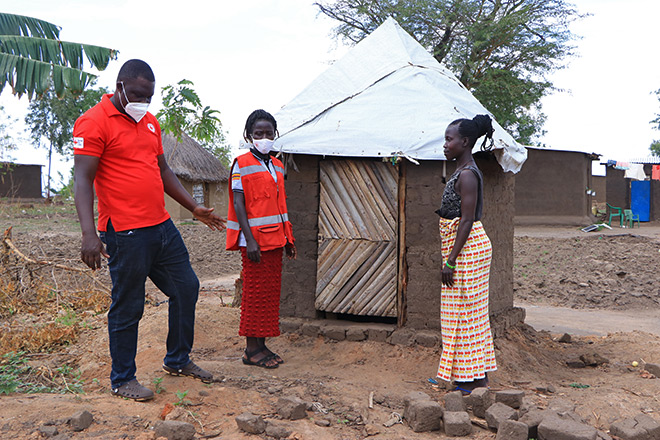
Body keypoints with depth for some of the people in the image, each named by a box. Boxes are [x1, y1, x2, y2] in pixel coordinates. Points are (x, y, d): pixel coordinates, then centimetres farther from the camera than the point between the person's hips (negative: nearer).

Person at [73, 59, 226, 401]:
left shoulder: (150, 122, 16)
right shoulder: (94, 122, -9)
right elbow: (83, 180, -16)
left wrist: (195, 208, 22)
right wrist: (89, 233, -27)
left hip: (162, 226, 8)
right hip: (125, 234, -8)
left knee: (187, 287, 14)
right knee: (128, 307, 1)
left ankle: (178, 360, 31)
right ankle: (122, 380, 18)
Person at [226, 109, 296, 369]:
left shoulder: (277, 166, 14)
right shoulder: (243, 165, -6)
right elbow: (238, 205, -12)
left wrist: (288, 239, 15)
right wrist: (250, 240, -19)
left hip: (275, 239, 7)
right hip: (255, 240, -7)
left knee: (271, 292, 9)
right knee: (255, 293, -2)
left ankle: (261, 345, 18)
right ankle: (252, 349, 6)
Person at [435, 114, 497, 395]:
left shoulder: (467, 175, -17)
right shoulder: (463, 172, 14)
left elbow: (467, 220, -20)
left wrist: (451, 260, -21)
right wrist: (450, 256, 22)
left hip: (467, 247, -10)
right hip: (466, 247, 10)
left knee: (466, 311, -4)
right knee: (470, 312, 14)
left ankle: (477, 381, 5)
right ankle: (474, 377, 24)